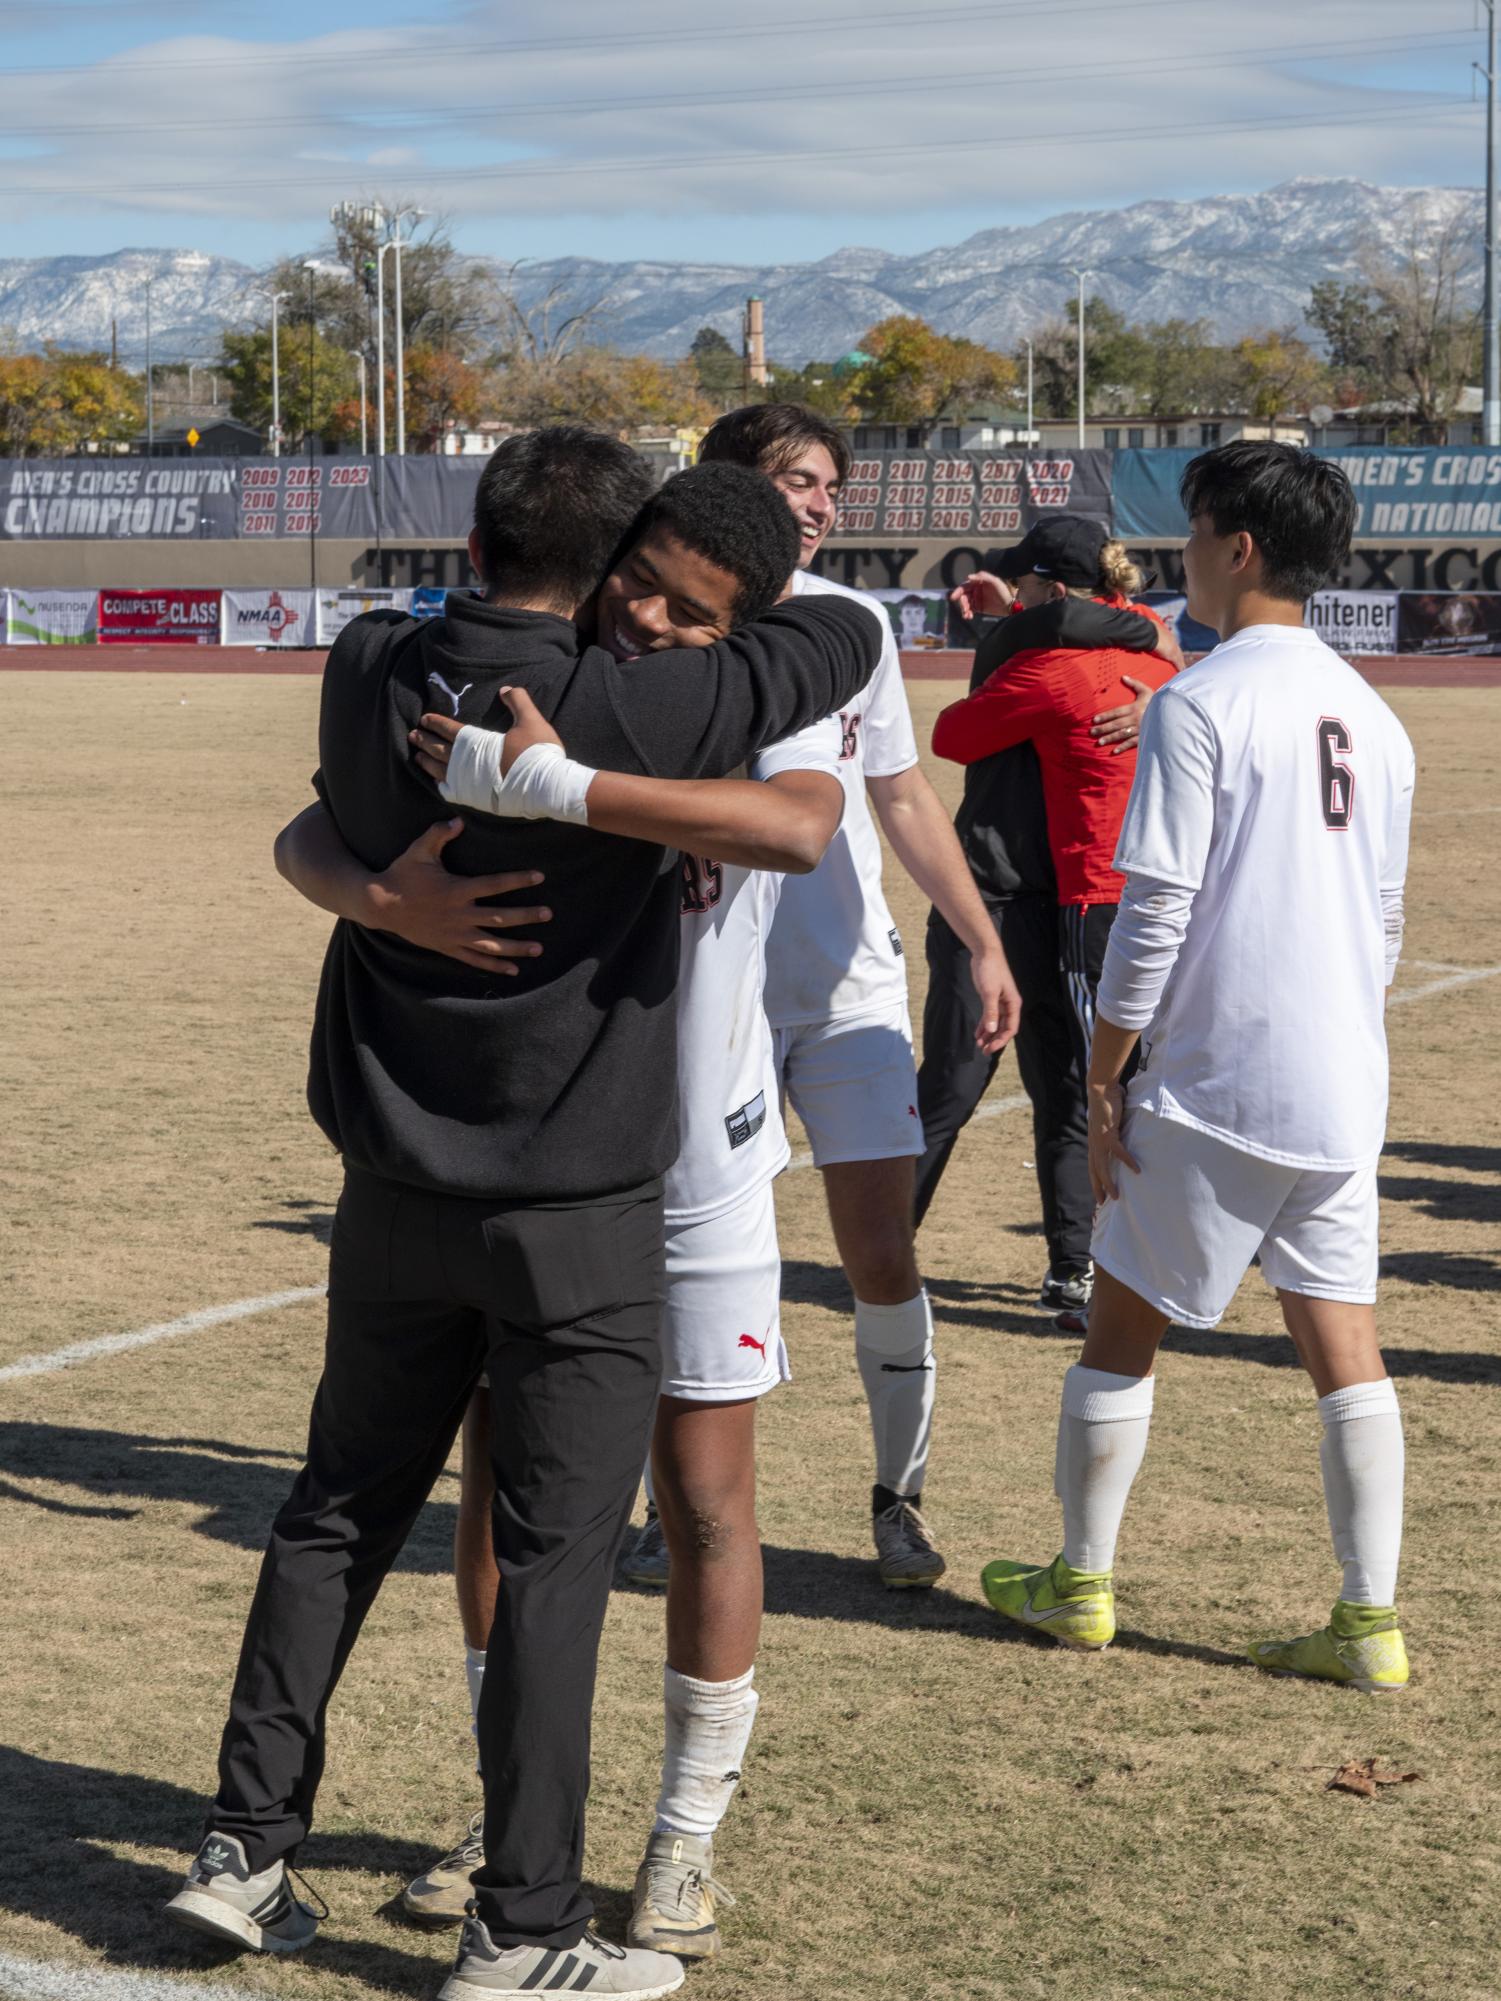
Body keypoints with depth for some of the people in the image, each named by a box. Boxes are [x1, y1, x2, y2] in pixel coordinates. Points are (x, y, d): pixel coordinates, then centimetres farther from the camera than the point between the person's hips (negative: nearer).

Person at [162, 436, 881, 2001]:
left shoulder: (368, 678, -3)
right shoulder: (635, 712, -19)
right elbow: (846, 645, -7)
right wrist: (742, 606, 12)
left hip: (396, 1197, 5)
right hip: (576, 1217, -5)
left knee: (339, 1512, 18)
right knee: (555, 1559, 3)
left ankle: (245, 1845, 23)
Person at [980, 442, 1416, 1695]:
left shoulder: (1202, 702, -12)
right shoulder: (1370, 715, 11)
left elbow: (1154, 912, -15)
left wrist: (1105, 1077, -7)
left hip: (1216, 1086, -6)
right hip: (1341, 1096, 6)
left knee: (1123, 1328, 9)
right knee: (1344, 1347, 8)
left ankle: (1081, 1586, 20)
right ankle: (1370, 1625, 9)